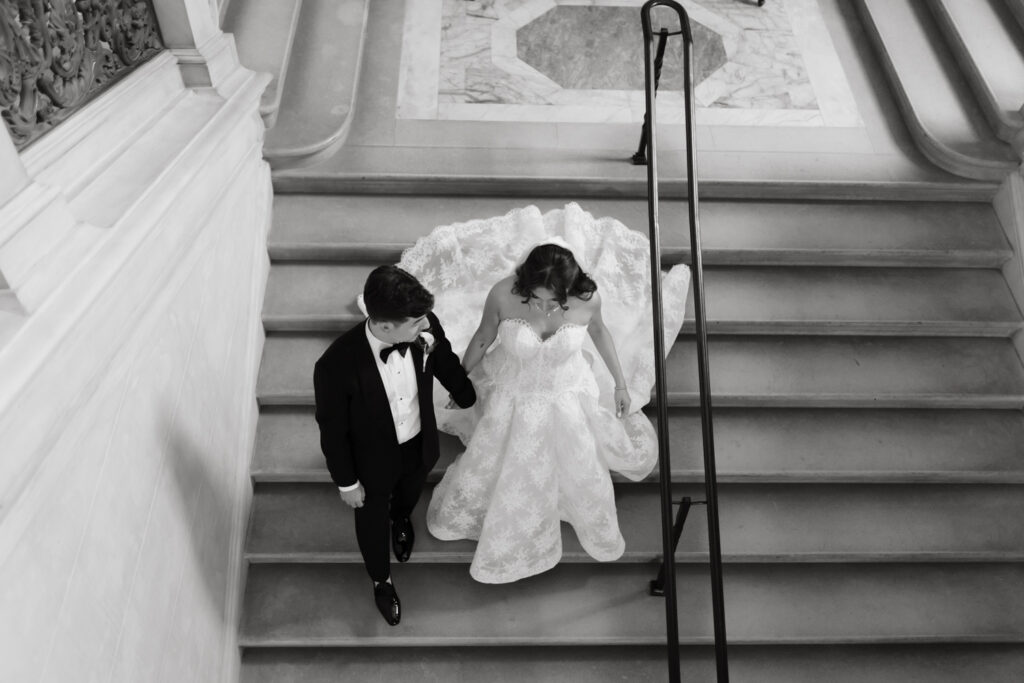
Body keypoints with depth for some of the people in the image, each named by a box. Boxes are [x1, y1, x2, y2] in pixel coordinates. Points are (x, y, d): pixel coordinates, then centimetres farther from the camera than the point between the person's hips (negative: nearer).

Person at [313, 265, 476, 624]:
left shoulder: (426, 328, -28)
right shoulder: (336, 366, -39)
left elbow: (447, 364, -3)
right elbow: (332, 430, -21)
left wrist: (469, 397, 15)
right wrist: (346, 482, -8)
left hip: (420, 446, 3)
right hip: (373, 460, -3)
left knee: (409, 494, 36)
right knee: (373, 521, 26)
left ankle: (401, 518, 74)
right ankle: (381, 580, 59)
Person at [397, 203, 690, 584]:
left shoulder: (589, 296, -29)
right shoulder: (502, 294, -32)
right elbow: (482, 340, -10)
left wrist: (621, 382, 8)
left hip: (568, 399, 1)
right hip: (514, 399, -1)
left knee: (581, 469, 25)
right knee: (498, 468, 23)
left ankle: (596, 528, 61)